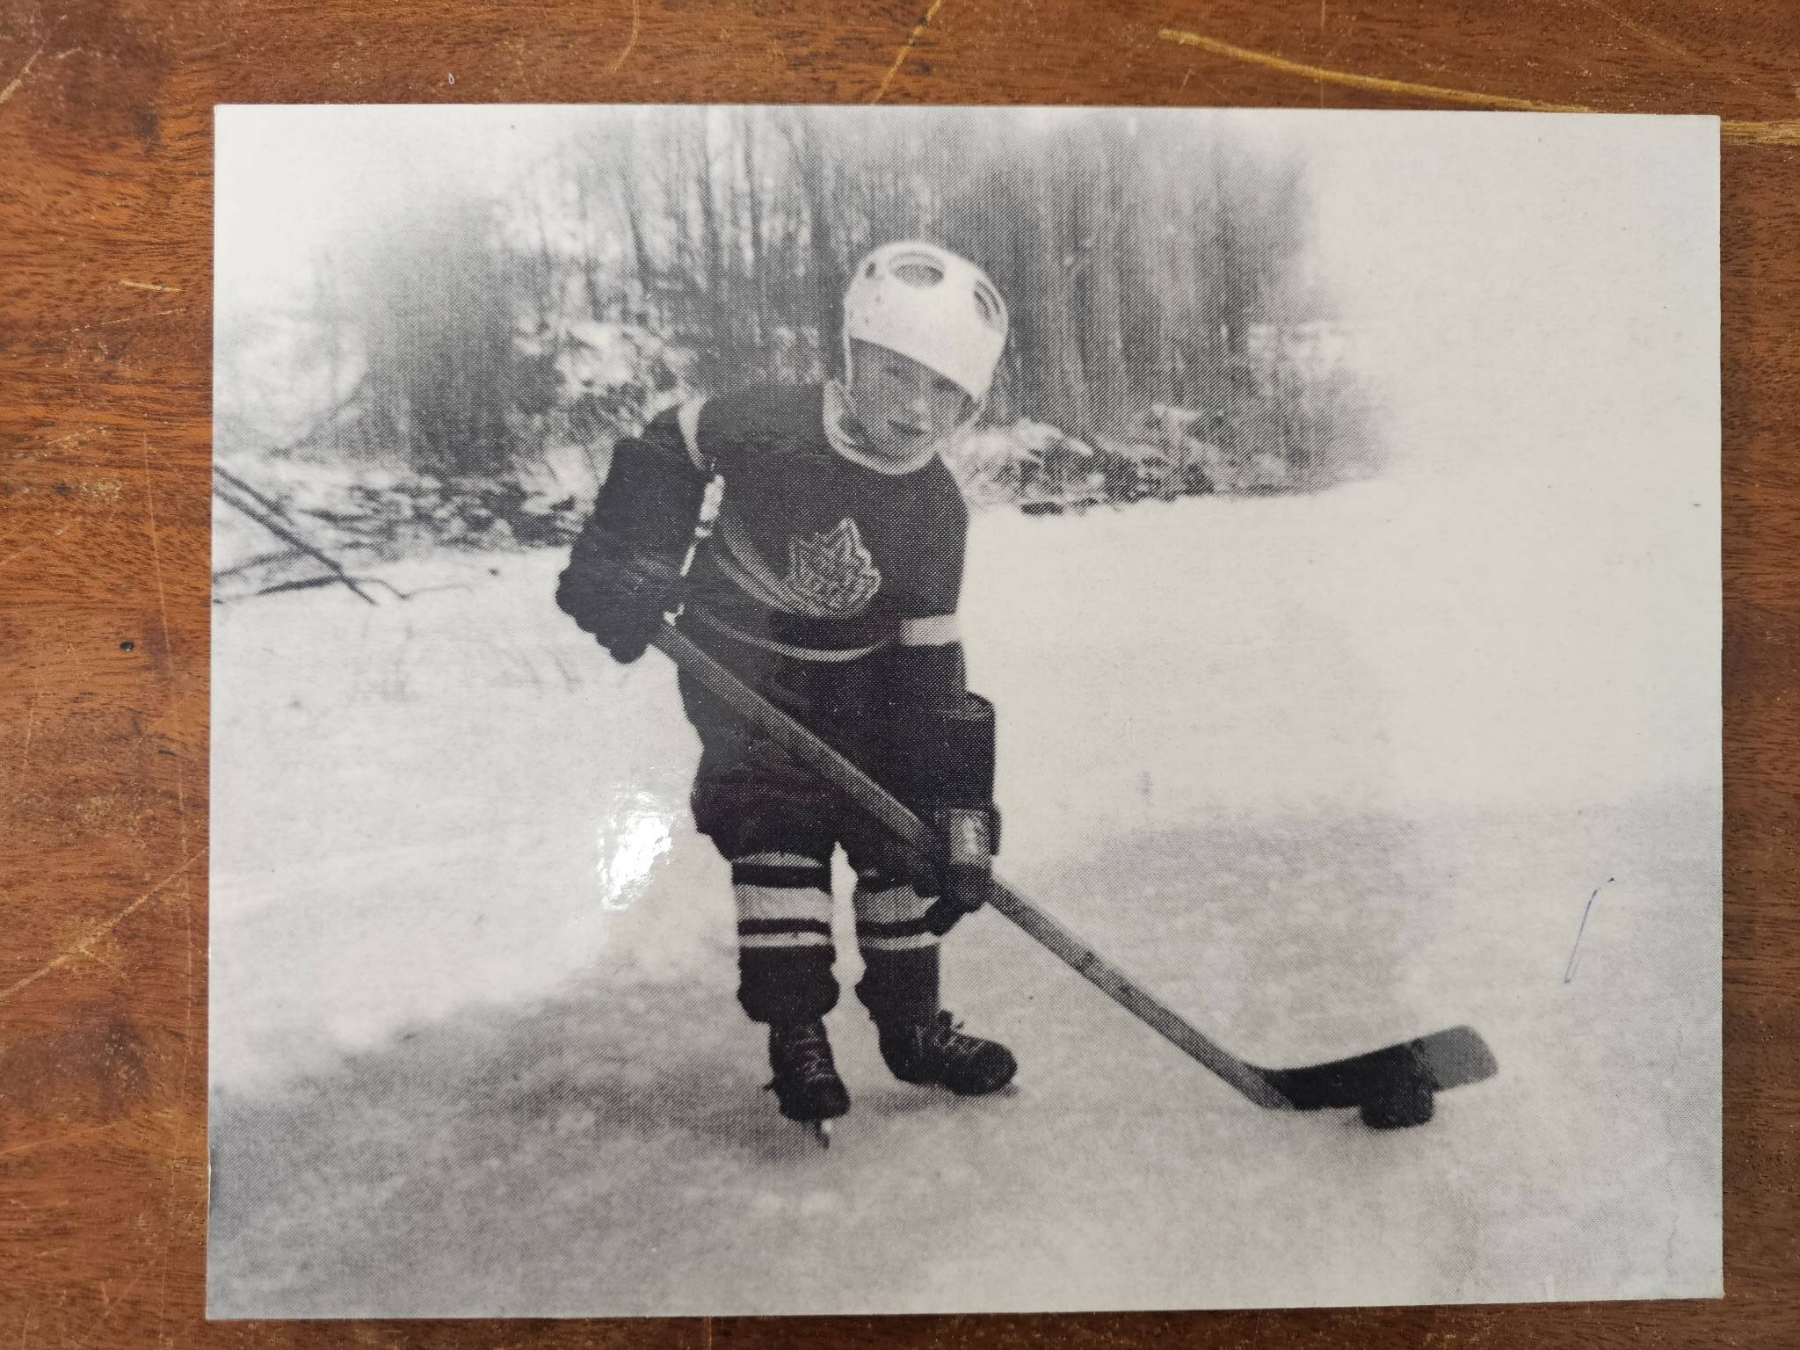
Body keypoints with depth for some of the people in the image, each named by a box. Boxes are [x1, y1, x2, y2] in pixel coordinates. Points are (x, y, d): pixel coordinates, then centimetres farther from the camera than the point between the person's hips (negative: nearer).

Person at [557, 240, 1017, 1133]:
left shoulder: (935, 515, -16)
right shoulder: (772, 427, -26)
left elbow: (930, 674, -15)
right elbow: (665, 446, -7)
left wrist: (956, 817, -19)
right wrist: (628, 562, -18)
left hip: (857, 677, 3)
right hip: (739, 660, -3)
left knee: (901, 827, 2)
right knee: (777, 824, -13)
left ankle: (909, 1022, 18)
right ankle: (795, 1033, -1)